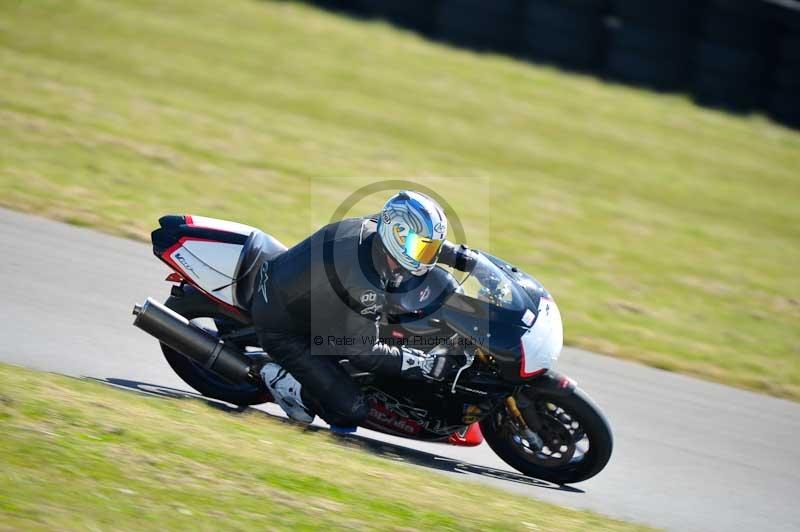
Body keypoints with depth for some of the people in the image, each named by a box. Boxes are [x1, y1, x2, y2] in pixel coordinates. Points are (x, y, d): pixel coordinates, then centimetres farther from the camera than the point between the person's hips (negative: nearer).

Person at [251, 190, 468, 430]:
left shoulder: (374, 227, -13)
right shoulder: (363, 284, -36)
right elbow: (363, 352, -25)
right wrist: (426, 363, -24)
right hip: (282, 329, -9)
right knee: (350, 412, -17)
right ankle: (283, 379, 5)